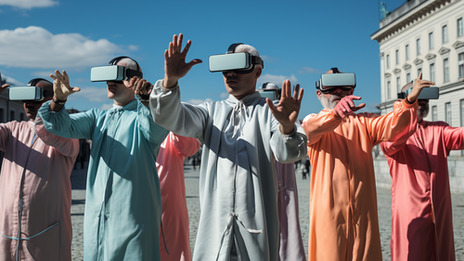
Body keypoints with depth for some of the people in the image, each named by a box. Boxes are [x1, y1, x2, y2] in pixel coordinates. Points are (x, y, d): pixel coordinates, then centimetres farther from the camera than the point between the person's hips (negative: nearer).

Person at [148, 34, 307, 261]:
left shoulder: (271, 112, 4)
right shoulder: (212, 111, 13)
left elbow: (288, 153, -13)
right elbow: (172, 119, -3)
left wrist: (287, 126, -36)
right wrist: (170, 80, -22)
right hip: (214, 223, 2)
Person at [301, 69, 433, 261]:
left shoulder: (364, 122, 14)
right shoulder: (313, 121, 5)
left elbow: (391, 125, -7)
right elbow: (312, 128, -20)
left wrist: (409, 101, -26)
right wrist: (335, 114, -41)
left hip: (363, 212, 3)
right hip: (329, 213, -2)